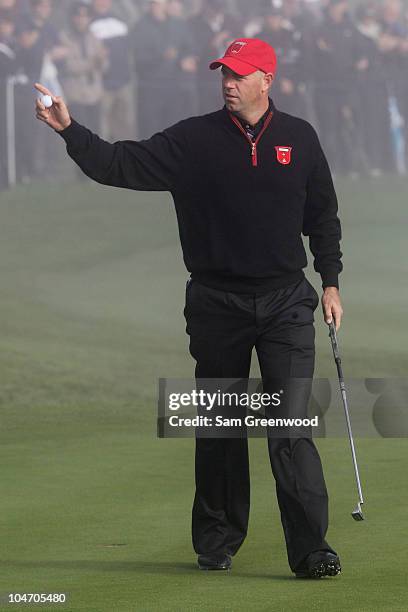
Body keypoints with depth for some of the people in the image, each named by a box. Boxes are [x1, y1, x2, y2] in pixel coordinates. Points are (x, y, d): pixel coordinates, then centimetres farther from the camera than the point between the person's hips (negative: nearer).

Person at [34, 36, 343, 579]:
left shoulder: (299, 138, 6)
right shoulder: (193, 140, 1)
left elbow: (322, 215, 15)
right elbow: (121, 165, -5)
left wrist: (330, 281, 12)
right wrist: (70, 130, -18)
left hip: (286, 301, 0)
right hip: (216, 304, 0)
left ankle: (309, 548, -11)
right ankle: (217, 542, 19)